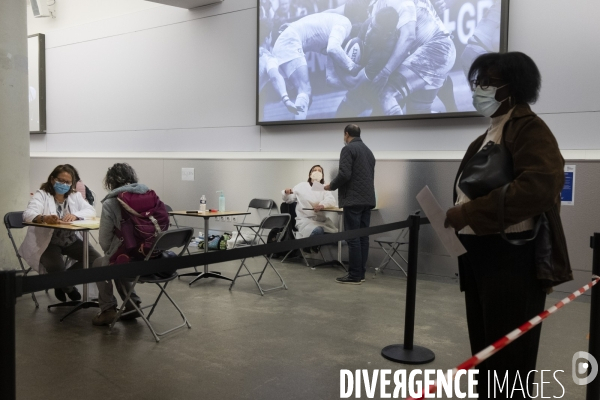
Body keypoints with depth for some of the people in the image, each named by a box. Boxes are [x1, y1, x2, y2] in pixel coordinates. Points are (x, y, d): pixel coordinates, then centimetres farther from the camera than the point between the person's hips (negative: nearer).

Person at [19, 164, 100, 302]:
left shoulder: (75, 196, 9)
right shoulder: (41, 195, -5)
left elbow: (91, 211, -4)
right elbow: (28, 214, -22)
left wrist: (75, 215, -26)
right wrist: (44, 218, -46)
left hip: (71, 240, 5)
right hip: (47, 242, -5)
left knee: (96, 259, -12)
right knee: (57, 267, -29)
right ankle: (68, 287, 10)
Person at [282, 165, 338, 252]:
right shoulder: (301, 186, 13)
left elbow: (333, 201, -5)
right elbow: (289, 199, 16)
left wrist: (322, 205, -29)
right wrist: (286, 193, -9)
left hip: (322, 220, 3)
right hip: (305, 220, -3)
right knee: (317, 231, -34)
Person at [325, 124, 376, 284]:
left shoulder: (348, 149, -7)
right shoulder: (368, 151, 19)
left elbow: (344, 174, -19)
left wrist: (331, 185, -1)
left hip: (353, 200, -8)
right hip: (367, 199, 8)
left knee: (353, 238, -5)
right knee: (363, 237, 9)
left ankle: (354, 275, -3)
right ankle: (361, 273, 14)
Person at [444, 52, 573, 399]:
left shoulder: (530, 128, -10)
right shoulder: (491, 134, 19)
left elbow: (538, 187, -26)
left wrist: (468, 213, -24)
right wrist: (458, 218, -1)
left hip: (512, 255, -9)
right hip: (480, 251, 9)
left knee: (509, 354, 1)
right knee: (485, 348, 17)